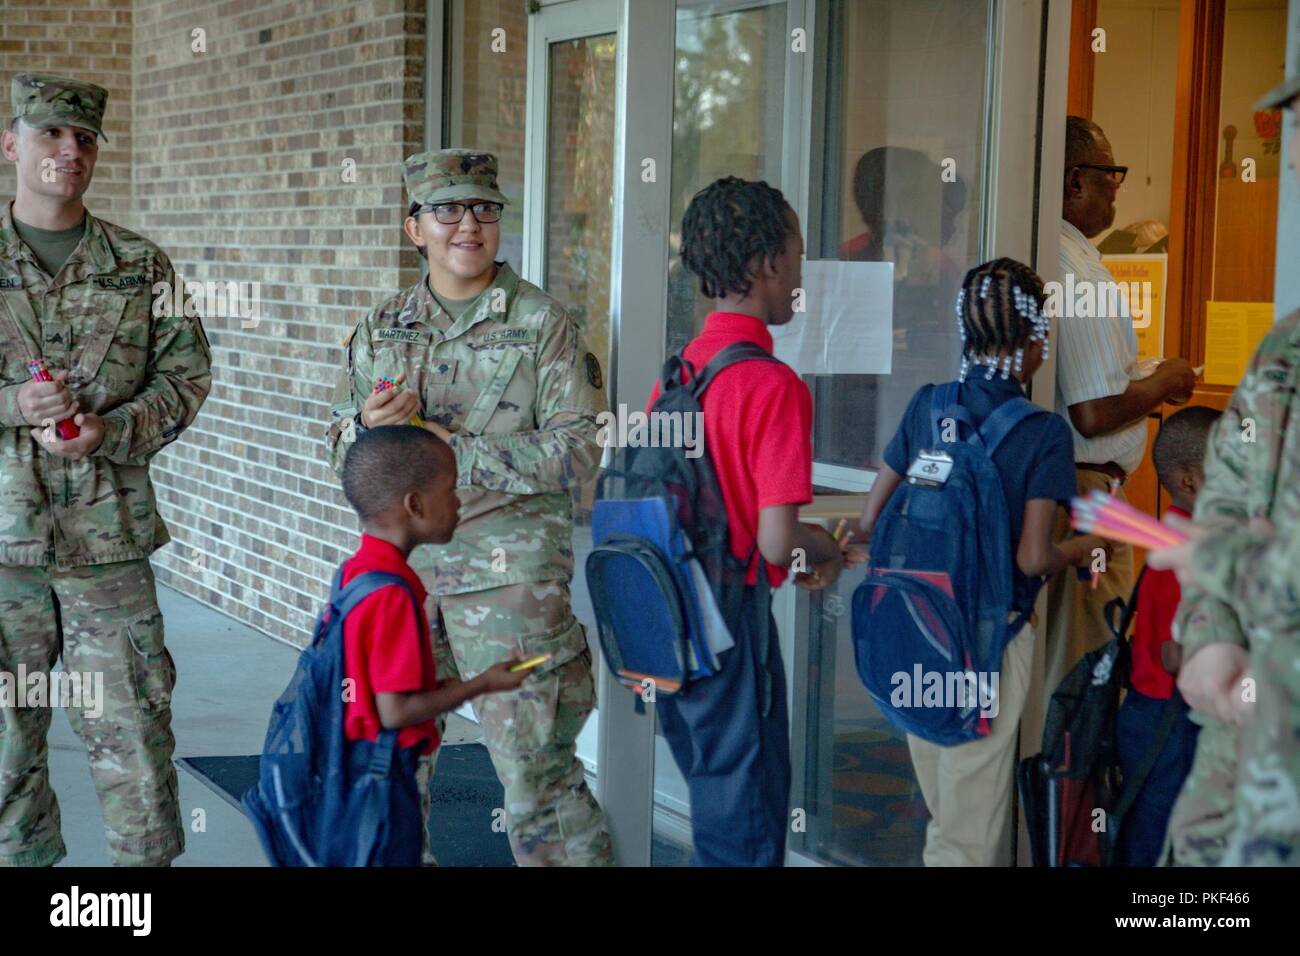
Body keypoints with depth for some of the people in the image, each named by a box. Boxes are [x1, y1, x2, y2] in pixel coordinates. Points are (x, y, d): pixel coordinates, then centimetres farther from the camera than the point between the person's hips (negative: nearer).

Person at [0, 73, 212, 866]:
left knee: (133, 722, 2)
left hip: (109, 532, 0)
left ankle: (149, 857, 15)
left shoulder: (141, 265, 6)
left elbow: (186, 374, 6)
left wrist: (113, 431, -11)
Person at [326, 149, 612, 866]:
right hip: (401, 561, 5)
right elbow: (338, 444, 14)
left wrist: (459, 452, -17)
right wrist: (369, 426, -10)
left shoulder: (542, 324, -3)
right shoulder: (381, 329, 12)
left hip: (509, 568, -5)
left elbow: (579, 450, -11)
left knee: (532, 759, -4)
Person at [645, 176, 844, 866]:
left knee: (714, 814, 22)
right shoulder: (774, 385, -18)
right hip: (729, 621, -8)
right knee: (747, 832, 4)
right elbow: (776, 542, -23)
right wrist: (823, 546, 0)